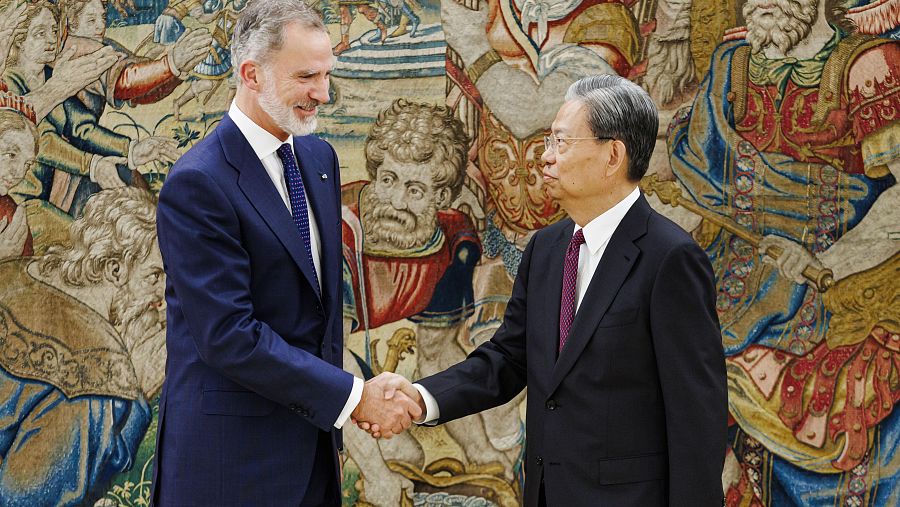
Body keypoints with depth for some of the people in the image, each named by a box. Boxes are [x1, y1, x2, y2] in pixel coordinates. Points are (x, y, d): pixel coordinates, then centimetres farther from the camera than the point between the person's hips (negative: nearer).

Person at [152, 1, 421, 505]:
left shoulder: (319, 157, 7)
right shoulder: (198, 184, -18)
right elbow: (229, 335, -22)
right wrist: (352, 396, -19)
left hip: (310, 429, 7)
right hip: (232, 448, -7)